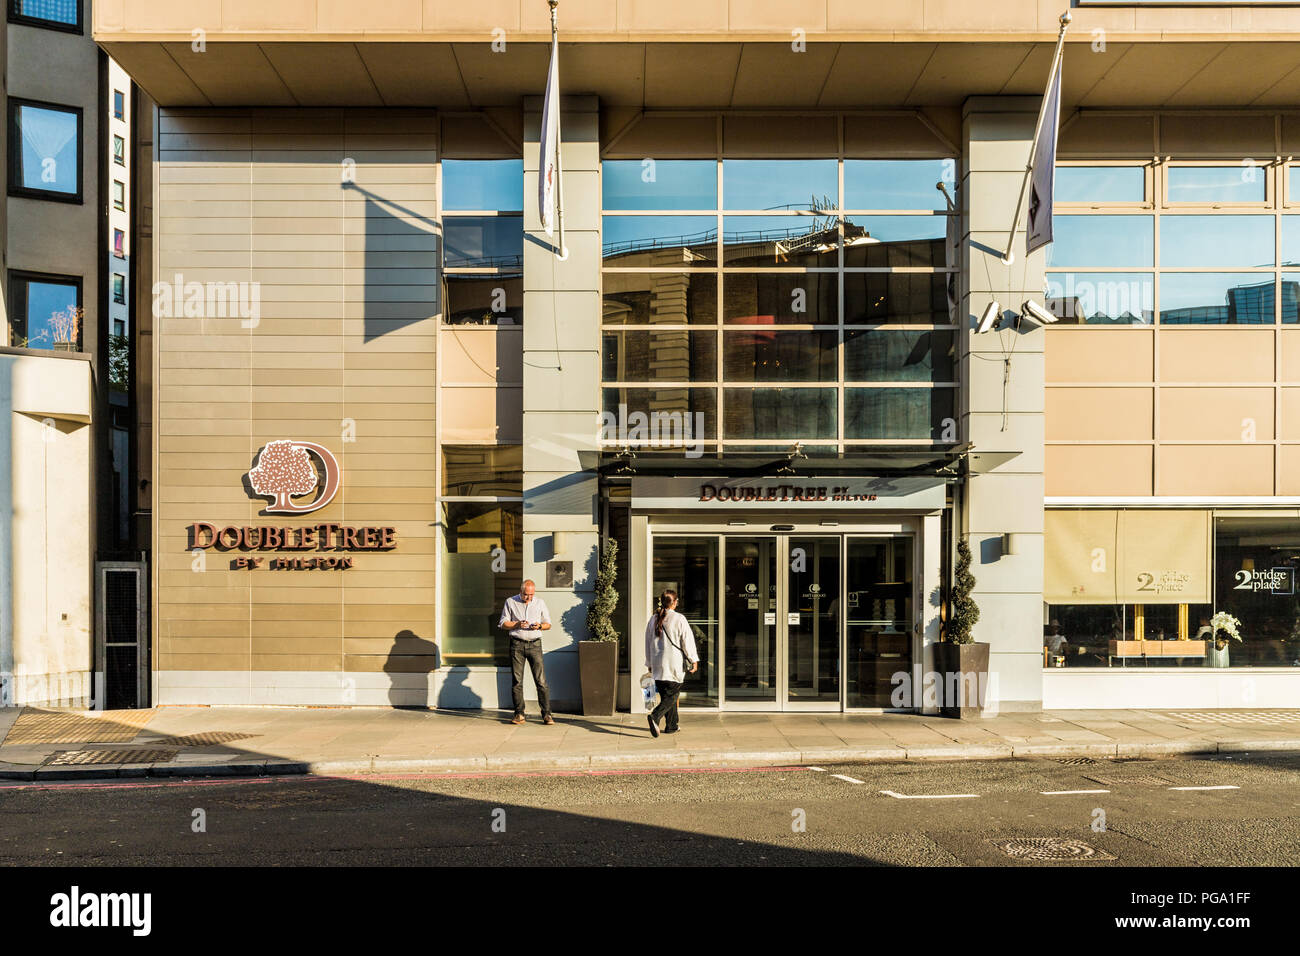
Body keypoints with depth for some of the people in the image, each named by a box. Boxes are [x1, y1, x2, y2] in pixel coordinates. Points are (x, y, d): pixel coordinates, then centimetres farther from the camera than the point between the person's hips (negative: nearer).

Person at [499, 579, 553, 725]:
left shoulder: (540, 603, 10)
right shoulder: (510, 602, 7)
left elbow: (548, 624, 15)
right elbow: (503, 623, 7)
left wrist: (539, 626, -7)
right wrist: (517, 624, -10)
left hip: (534, 644, 0)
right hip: (517, 644, 0)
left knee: (541, 680, -6)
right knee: (516, 681, 0)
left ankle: (547, 714, -3)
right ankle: (519, 714, 6)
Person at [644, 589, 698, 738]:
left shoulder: (653, 619, 7)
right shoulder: (679, 619, -9)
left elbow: (648, 642, 14)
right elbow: (688, 641, -6)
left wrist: (650, 664, 22)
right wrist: (694, 660, 4)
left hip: (658, 664, 6)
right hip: (675, 664, -6)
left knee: (666, 695, 14)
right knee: (671, 696, -3)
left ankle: (671, 726, 17)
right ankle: (655, 716, -24)